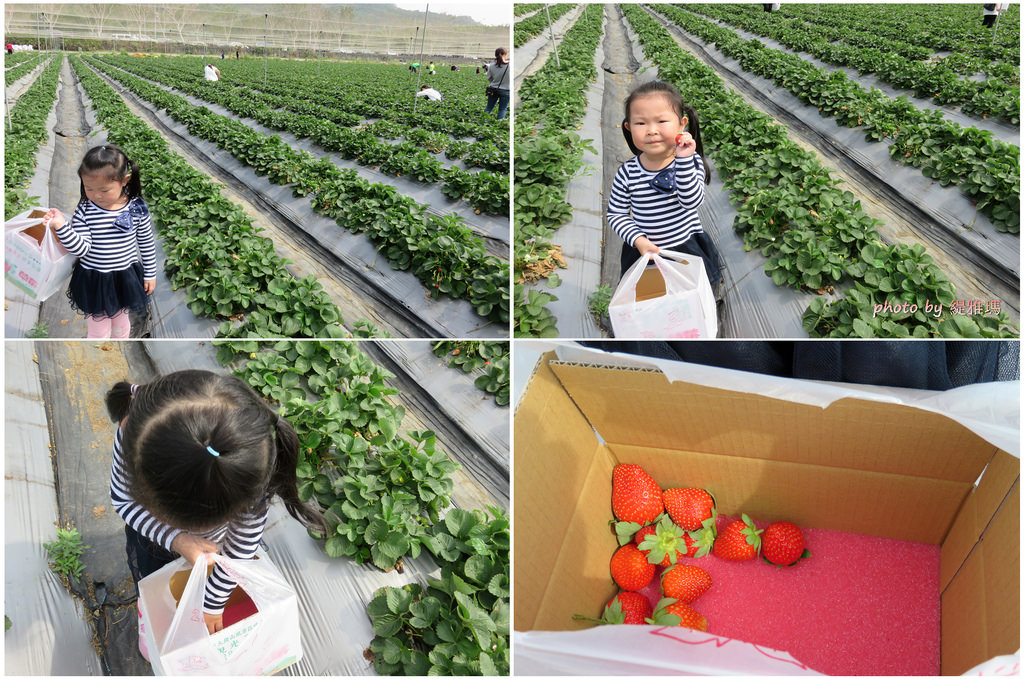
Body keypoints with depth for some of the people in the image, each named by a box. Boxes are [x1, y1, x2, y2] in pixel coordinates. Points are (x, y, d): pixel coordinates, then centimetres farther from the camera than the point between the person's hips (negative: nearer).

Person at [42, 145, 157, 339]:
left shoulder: (136, 208, -12)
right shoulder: (84, 211, -15)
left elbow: (147, 243, -1)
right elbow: (81, 249, -19)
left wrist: (150, 274, 5)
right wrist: (61, 226, -33)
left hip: (126, 278, 2)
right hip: (94, 282, -1)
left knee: (121, 323, 24)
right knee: (99, 331, 11)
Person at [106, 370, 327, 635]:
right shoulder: (135, 435, -43)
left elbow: (240, 546, -25)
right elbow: (122, 500, -22)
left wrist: (213, 604, -11)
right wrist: (175, 540, -38)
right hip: (153, 534, 1)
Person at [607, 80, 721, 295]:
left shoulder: (690, 161, -12)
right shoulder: (628, 173, -11)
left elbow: (691, 202, -25)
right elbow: (616, 214, -3)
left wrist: (684, 160, -33)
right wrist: (638, 240, -17)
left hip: (688, 249, 0)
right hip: (645, 253, 0)